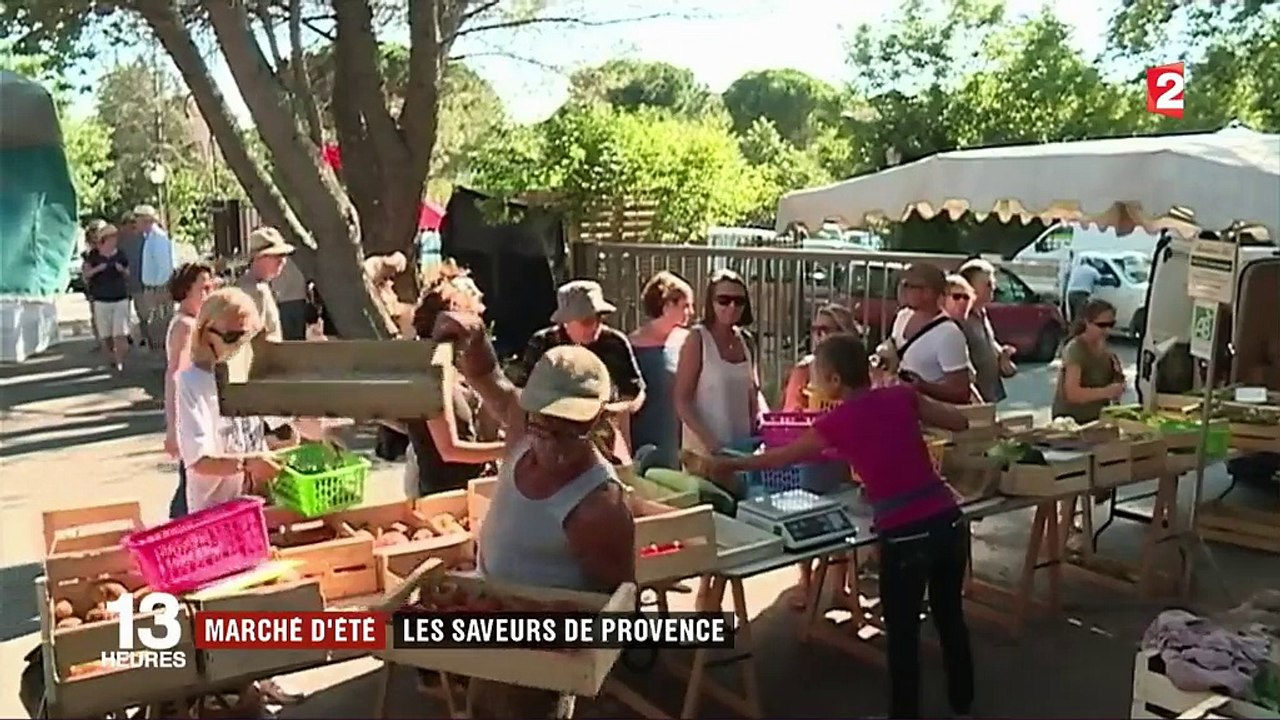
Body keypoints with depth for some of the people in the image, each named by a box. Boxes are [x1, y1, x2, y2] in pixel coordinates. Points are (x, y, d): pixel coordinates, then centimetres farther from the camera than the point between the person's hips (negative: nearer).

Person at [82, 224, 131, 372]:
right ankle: (113, 359, 21)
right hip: (101, 301, 0)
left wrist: (123, 270, -9)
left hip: (121, 299, 0)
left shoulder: (120, 255, 3)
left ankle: (120, 361, -5)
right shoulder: (94, 255, 0)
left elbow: (128, 275, 13)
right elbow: (85, 273, 4)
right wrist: (97, 269, -14)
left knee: (120, 334, -10)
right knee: (105, 336, 6)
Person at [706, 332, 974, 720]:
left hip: (905, 535, -5)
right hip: (950, 520, 6)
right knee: (950, 616, 23)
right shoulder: (902, 395, 5)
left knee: (902, 631, 13)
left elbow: (783, 457, 10)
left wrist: (731, 464, 24)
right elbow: (961, 422, 14)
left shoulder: (839, 421, -4)